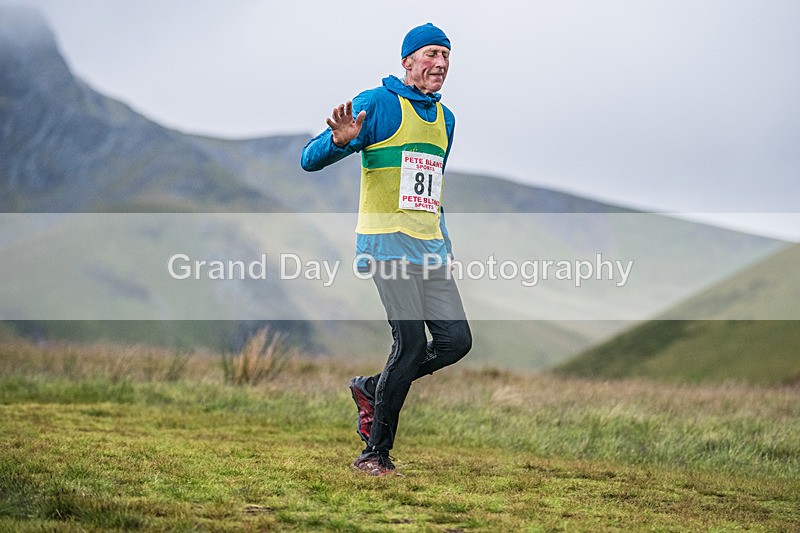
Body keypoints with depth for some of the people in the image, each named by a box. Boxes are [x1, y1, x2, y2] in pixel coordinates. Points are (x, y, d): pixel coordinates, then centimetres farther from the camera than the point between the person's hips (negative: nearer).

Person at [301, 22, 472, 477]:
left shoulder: (445, 117, 17)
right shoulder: (377, 104, -5)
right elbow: (310, 160, -8)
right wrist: (340, 141, -29)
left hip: (431, 247, 7)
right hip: (388, 242, -7)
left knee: (456, 340, -3)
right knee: (412, 343, -15)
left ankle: (371, 389, 19)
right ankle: (375, 452, -4)